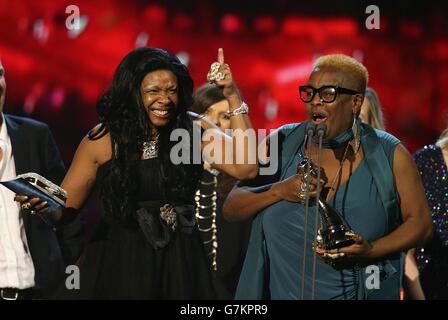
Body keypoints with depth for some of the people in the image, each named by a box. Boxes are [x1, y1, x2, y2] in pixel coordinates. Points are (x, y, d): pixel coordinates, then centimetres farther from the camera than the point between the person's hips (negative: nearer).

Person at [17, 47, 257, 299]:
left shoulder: (193, 134, -1)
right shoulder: (103, 141, -3)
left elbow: (245, 169, -15)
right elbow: (65, 208, 2)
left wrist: (233, 97, -16)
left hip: (180, 266, 1)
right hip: (118, 263, -1)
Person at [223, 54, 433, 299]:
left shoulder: (389, 155, -7)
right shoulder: (281, 143, -3)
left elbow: (420, 222, -3)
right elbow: (230, 209, -2)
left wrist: (372, 250, -20)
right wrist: (279, 191, -20)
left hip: (361, 291, -1)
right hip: (280, 290, 1)